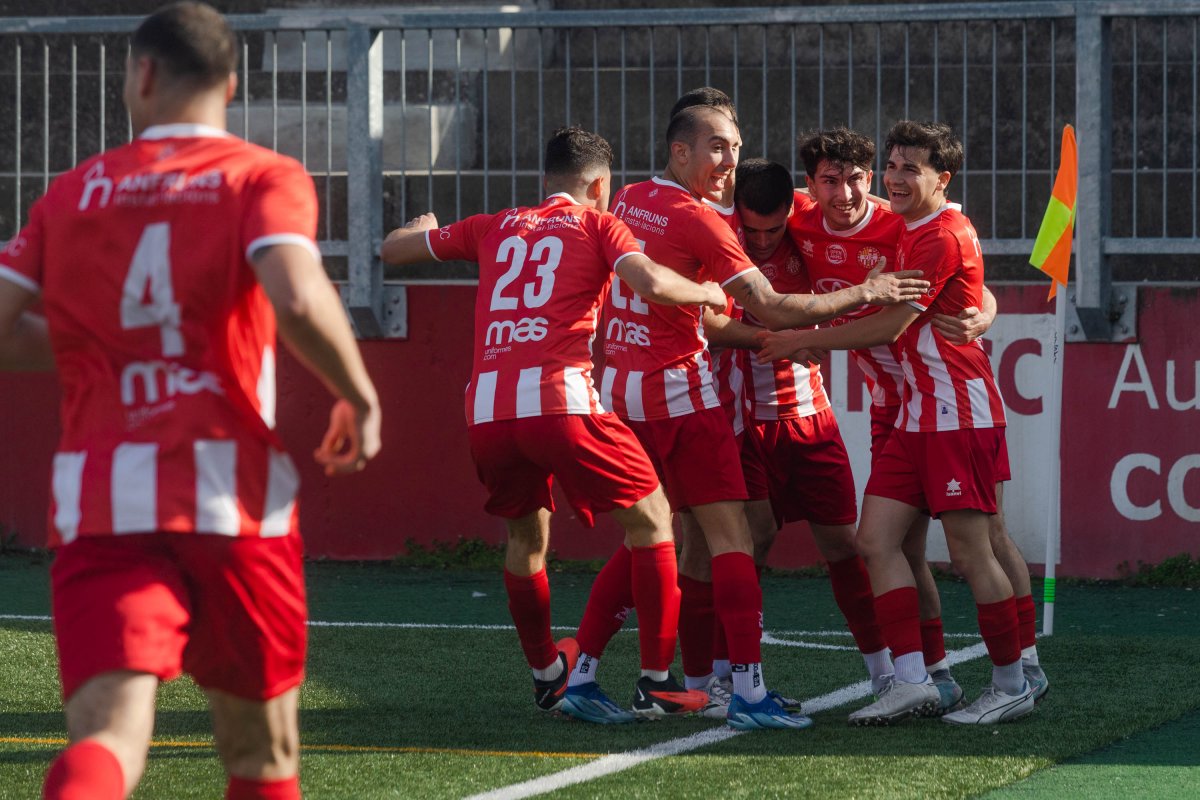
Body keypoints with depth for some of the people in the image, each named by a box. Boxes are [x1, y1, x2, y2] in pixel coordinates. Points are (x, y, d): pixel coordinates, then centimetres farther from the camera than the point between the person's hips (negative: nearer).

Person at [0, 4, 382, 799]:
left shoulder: (73, 192, 13)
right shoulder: (264, 177, 3)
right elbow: (297, 297, -16)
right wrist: (360, 396, 0)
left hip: (98, 503, 1)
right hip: (231, 495, -1)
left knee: (108, 734, -13)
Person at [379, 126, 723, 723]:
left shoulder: (494, 227, 23)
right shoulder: (597, 224, 12)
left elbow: (393, 249, 33)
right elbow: (650, 283, -7)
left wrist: (424, 229, 55)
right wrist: (709, 293, 11)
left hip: (487, 408, 4)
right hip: (559, 399, -4)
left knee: (525, 536, 26)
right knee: (651, 519, 10)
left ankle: (546, 675, 38)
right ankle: (655, 684, 6)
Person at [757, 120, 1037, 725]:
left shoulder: (944, 237, -14)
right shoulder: (907, 230, 15)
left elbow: (889, 326, -16)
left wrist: (801, 340, -8)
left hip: (959, 414, -9)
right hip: (917, 415, 9)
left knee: (969, 554, -4)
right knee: (876, 539, 0)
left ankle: (1012, 686, 7)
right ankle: (912, 681, 0)